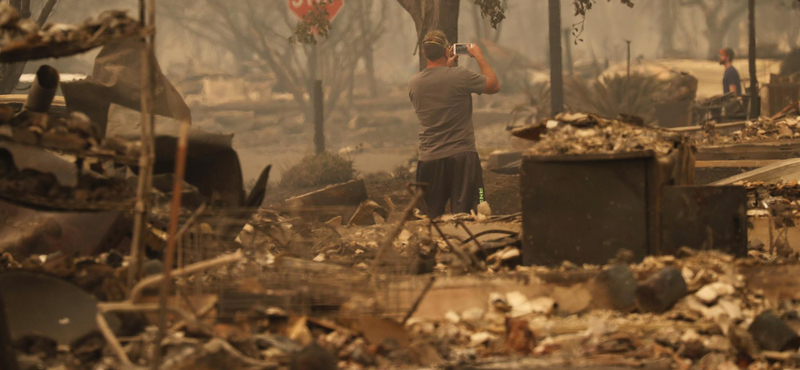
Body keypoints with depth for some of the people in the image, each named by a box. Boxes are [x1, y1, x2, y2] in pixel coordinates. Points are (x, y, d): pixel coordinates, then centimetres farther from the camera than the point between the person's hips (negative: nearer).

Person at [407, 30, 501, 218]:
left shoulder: (413, 83, 2)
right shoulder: (460, 76, -12)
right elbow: (494, 85, 2)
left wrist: (447, 66, 27)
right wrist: (479, 56, 12)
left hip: (429, 160, 4)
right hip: (461, 157, -4)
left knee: (430, 220, 8)